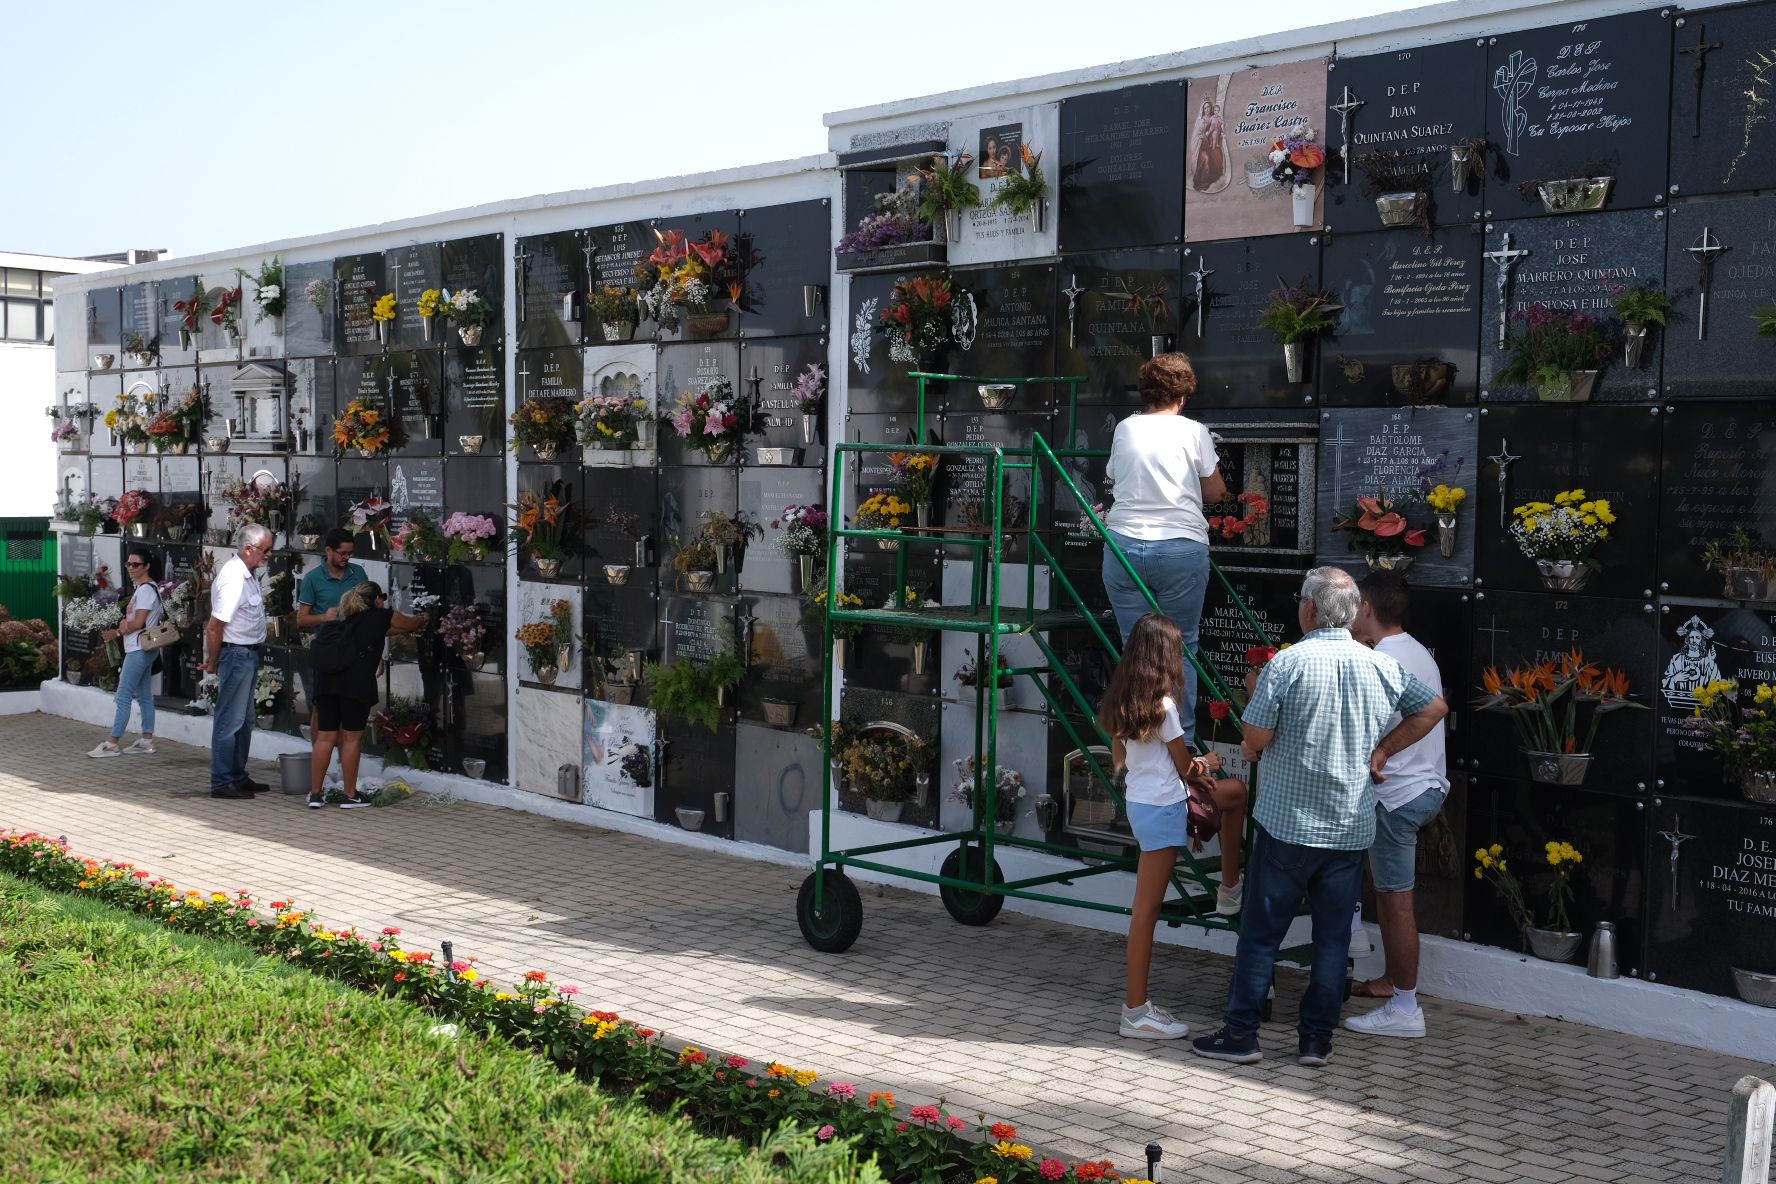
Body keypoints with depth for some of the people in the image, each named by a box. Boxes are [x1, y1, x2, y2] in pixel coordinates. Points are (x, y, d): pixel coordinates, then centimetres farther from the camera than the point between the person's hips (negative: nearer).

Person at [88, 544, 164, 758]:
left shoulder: (146, 589, -14)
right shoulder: (145, 588, 16)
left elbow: (138, 623, -18)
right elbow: (134, 619, 17)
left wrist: (117, 632, -4)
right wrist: (125, 625, -5)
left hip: (139, 649, -10)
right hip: (143, 649, 10)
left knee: (123, 695, -8)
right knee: (144, 695, 11)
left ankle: (113, 743, -6)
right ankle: (146, 741, 14)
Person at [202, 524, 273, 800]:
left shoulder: (248, 574, 8)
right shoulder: (234, 578, -22)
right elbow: (214, 627, -22)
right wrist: (212, 662, -13)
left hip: (249, 653, 10)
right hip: (236, 653, -10)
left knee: (244, 720, 17)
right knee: (230, 720, -4)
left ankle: (237, 776, 27)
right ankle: (221, 783, 2)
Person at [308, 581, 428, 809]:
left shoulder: (346, 618, 28)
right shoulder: (380, 615, 12)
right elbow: (411, 623, 28)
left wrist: (411, 628, 53)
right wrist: (422, 621, 51)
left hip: (326, 678, 6)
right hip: (356, 681, -6)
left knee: (324, 737, 7)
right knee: (352, 738, 1)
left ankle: (315, 794, 9)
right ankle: (350, 795, 8)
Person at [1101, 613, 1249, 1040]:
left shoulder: (1121, 701, 5)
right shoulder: (1162, 705, -18)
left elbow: (1118, 759, 14)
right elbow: (1186, 767, -9)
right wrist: (1202, 767, 14)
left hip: (1138, 800, 9)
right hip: (1163, 808, -9)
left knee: (1236, 791, 25)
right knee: (1147, 909, -3)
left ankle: (1229, 891, 31)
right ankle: (1136, 1012, 3)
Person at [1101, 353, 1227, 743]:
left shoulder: (1124, 429, 8)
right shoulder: (1193, 432, -1)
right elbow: (1215, 492, 8)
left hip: (1124, 545, 3)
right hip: (1181, 547, -2)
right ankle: (1181, 743, 7)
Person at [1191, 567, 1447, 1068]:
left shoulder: (1288, 663, -13)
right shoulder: (1382, 666, 2)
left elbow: (1257, 736, -14)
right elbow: (1434, 708, 16)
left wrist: (1248, 749, 9)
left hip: (1288, 823, -4)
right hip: (1353, 829, 4)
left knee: (1260, 932, 6)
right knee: (1333, 937, 11)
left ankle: (1240, 1033, 11)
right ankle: (1317, 1040, 16)